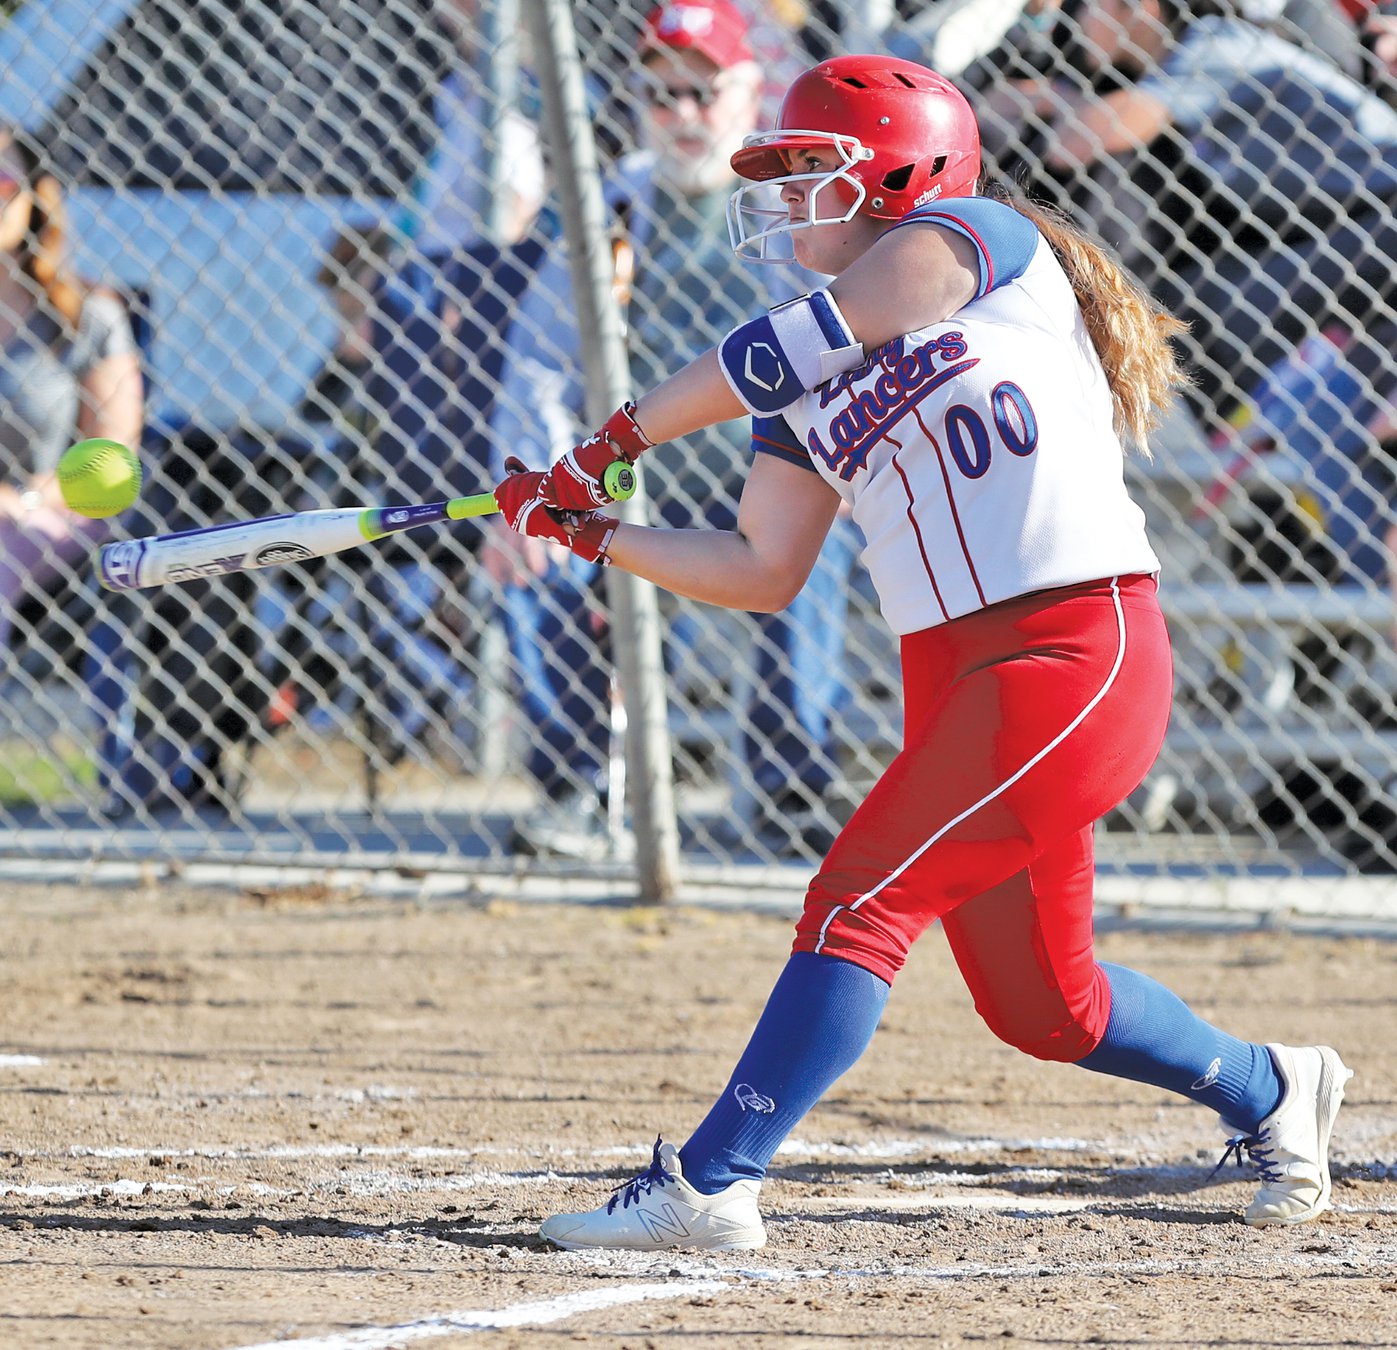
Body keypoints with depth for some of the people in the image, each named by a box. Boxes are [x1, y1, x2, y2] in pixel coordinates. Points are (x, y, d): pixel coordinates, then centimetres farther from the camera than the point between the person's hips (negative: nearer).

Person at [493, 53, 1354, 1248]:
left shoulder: (973, 240, -4)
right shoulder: (814, 387, 16)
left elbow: (784, 351, -11)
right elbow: (764, 571, 15)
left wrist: (617, 435, -3)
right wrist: (593, 531, 6)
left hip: (1078, 648, -8)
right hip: (955, 681, 8)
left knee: (861, 902, -16)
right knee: (1039, 1004, 13)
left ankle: (710, 1186, -19)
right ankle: (1268, 1091, 36)